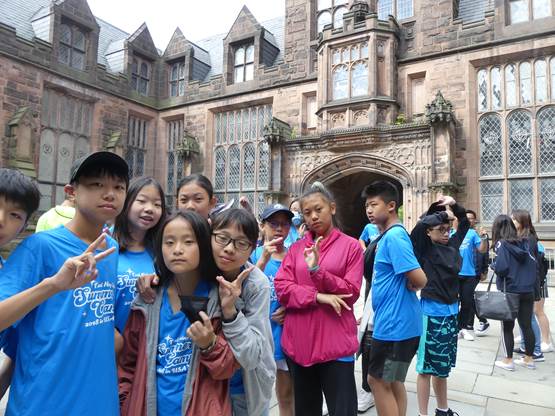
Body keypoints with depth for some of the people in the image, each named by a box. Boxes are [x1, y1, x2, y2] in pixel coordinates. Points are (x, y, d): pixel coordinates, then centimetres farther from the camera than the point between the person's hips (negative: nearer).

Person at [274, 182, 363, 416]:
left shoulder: (351, 246, -1)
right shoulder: (296, 248, 8)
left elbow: (351, 293, -6)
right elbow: (281, 288, -3)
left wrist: (317, 270, -19)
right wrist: (318, 296, -17)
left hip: (336, 343, -3)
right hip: (298, 342, 3)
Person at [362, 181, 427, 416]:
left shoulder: (394, 236, -20)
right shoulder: (388, 236, 11)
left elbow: (419, 279, -26)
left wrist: (409, 287, -8)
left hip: (393, 324, -9)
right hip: (395, 322, 9)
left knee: (378, 380, 4)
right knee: (393, 381, 20)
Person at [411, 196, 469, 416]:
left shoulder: (452, 246, 5)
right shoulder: (425, 249, -11)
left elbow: (465, 223, 19)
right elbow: (422, 224, -29)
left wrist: (454, 205, 3)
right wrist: (444, 213, -14)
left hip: (451, 311, 7)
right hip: (431, 312, -7)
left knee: (442, 365, 20)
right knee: (426, 367, 5)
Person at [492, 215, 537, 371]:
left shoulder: (502, 244, -13)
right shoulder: (525, 242, 5)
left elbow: (501, 268, -22)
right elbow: (535, 265, 6)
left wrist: (493, 265, -2)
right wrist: (531, 282, 15)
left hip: (509, 291, -5)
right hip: (528, 291, 5)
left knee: (507, 326, 7)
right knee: (527, 325, 15)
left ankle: (508, 360, 13)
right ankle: (529, 359, 25)